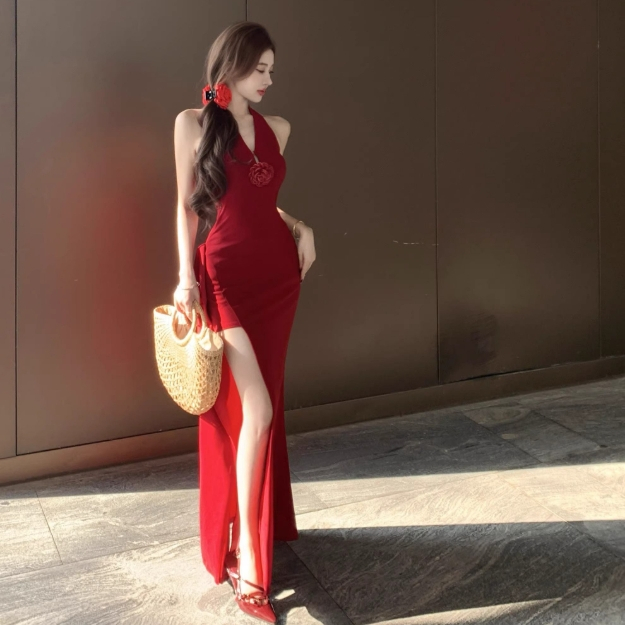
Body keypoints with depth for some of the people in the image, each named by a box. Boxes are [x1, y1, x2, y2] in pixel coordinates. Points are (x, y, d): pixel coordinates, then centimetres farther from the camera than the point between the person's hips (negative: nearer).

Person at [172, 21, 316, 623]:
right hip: (225, 275, -5)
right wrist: (185, 277, -7)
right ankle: (247, 562, -5)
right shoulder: (193, 123, 2)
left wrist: (300, 227, 6)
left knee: (262, 407, 11)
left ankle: (262, 524, 30)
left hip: (278, 274, 5)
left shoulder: (276, 128, 14)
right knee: (255, 410, -14)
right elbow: (187, 207, 1)